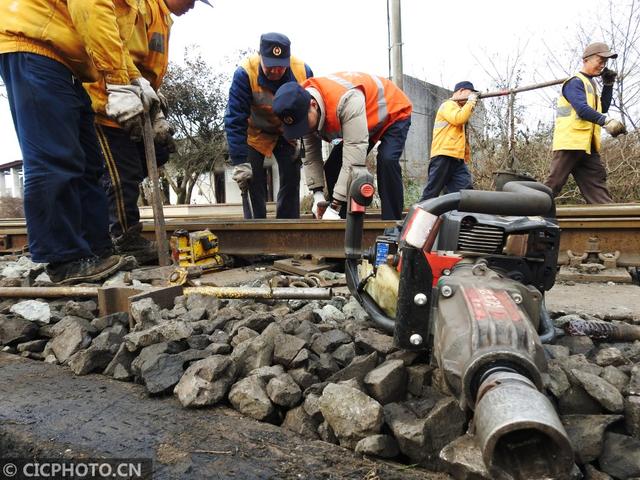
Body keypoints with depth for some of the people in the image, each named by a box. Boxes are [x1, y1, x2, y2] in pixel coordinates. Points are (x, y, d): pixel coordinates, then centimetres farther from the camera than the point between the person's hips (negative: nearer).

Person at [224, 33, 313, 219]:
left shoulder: (303, 71, -23)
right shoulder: (245, 73, -30)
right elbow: (235, 121, -29)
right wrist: (240, 163, -32)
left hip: (286, 132, 2)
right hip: (254, 132, -2)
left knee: (291, 179, -1)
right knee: (253, 180, -9)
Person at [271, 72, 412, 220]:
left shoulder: (345, 99, -44)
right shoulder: (303, 108, -18)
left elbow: (354, 158, -45)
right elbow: (311, 154, -10)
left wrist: (334, 207, -44)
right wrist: (317, 194, -20)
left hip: (394, 113, -7)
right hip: (363, 122, 7)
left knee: (386, 161, -31)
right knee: (332, 167, -2)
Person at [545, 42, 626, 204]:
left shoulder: (590, 84, 24)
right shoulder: (575, 82, -5)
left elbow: (602, 109, 24)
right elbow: (582, 109, -21)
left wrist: (608, 85, 15)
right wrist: (607, 122, -34)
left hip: (588, 146, 9)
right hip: (570, 142, -9)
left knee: (598, 191, 4)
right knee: (552, 186, -10)